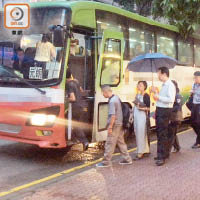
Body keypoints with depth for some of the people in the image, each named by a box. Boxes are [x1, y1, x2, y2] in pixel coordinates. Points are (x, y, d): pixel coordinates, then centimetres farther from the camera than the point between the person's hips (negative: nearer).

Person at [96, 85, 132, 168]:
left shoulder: (112, 101, -20)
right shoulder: (116, 97, 9)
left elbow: (113, 115, -24)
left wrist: (110, 126, -17)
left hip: (115, 125, -10)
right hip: (120, 123, 10)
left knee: (110, 143, -2)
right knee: (121, 142, 17)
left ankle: (106, 162, 6)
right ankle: (127, 159, 23)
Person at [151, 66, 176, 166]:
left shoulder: (170, 85, -13)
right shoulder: (164, 85, 17)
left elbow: (171, 99, -24)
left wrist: (159, 97, -21)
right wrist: (156, 93, 13)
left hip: (165, 111, -10)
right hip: (159, 110, 10)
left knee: (162, 134, -9)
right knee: (160, 133, 15)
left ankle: (161, 157, -6)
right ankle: (165, 153, 26)